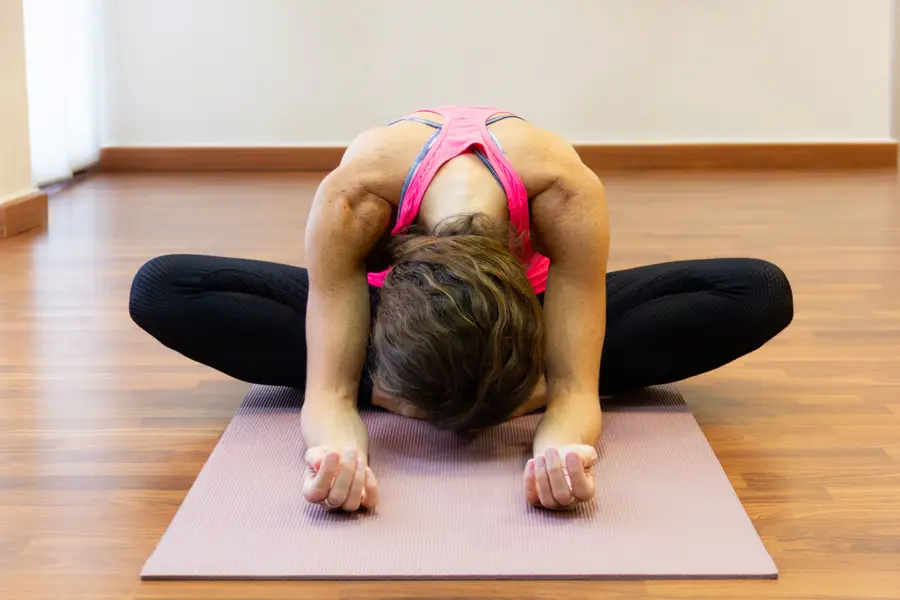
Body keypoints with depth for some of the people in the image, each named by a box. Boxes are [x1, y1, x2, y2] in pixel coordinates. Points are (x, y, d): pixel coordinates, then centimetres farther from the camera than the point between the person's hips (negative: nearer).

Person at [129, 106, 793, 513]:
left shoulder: (568, 193, -41)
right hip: (389, 307, 1)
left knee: (760, 295, -25)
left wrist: (562, 444, -60)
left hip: (529, 310, -1)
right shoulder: (351, 198, -41)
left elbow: (573, 384, -37)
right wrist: (336, 444, -61)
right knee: (161, 291, -28)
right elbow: (329, 385, -37)